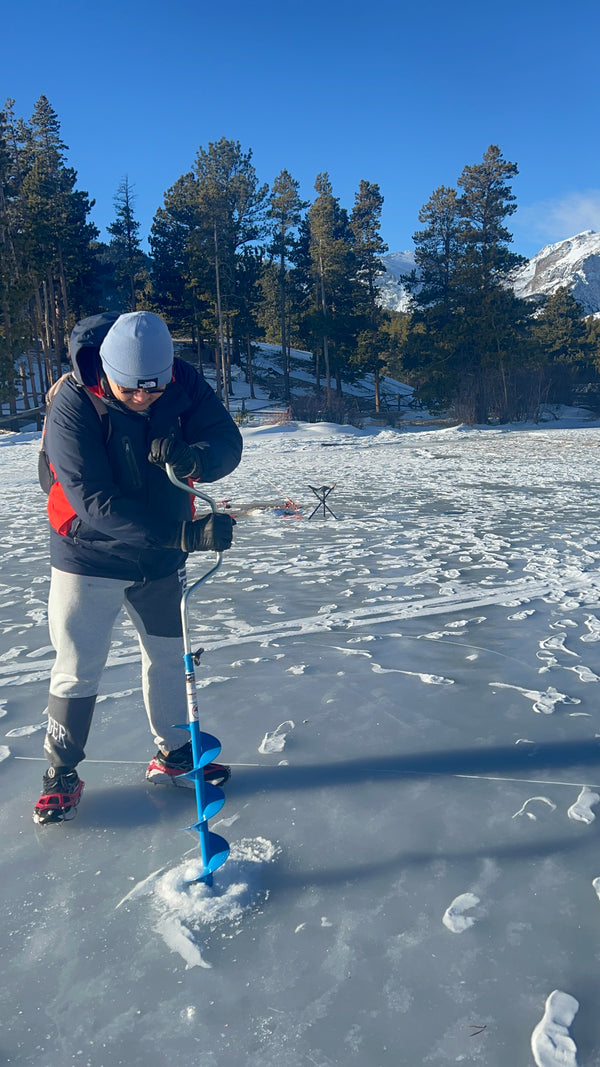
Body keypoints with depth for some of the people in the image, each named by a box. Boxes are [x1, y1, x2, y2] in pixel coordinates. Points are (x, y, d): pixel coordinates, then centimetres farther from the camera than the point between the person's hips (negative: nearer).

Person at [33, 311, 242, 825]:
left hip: (162, 557, 4)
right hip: (91, 556, -4)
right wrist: (186, 534, -39)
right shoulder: (72, 406, -25)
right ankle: (61, 772, 24)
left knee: (168, 655, 16)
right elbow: (96, 503, -31)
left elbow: (228, 443, -15)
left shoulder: (184, 382, -14)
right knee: (78, 670, 1)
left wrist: (192, 459, -39)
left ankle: (173, 754, 36)